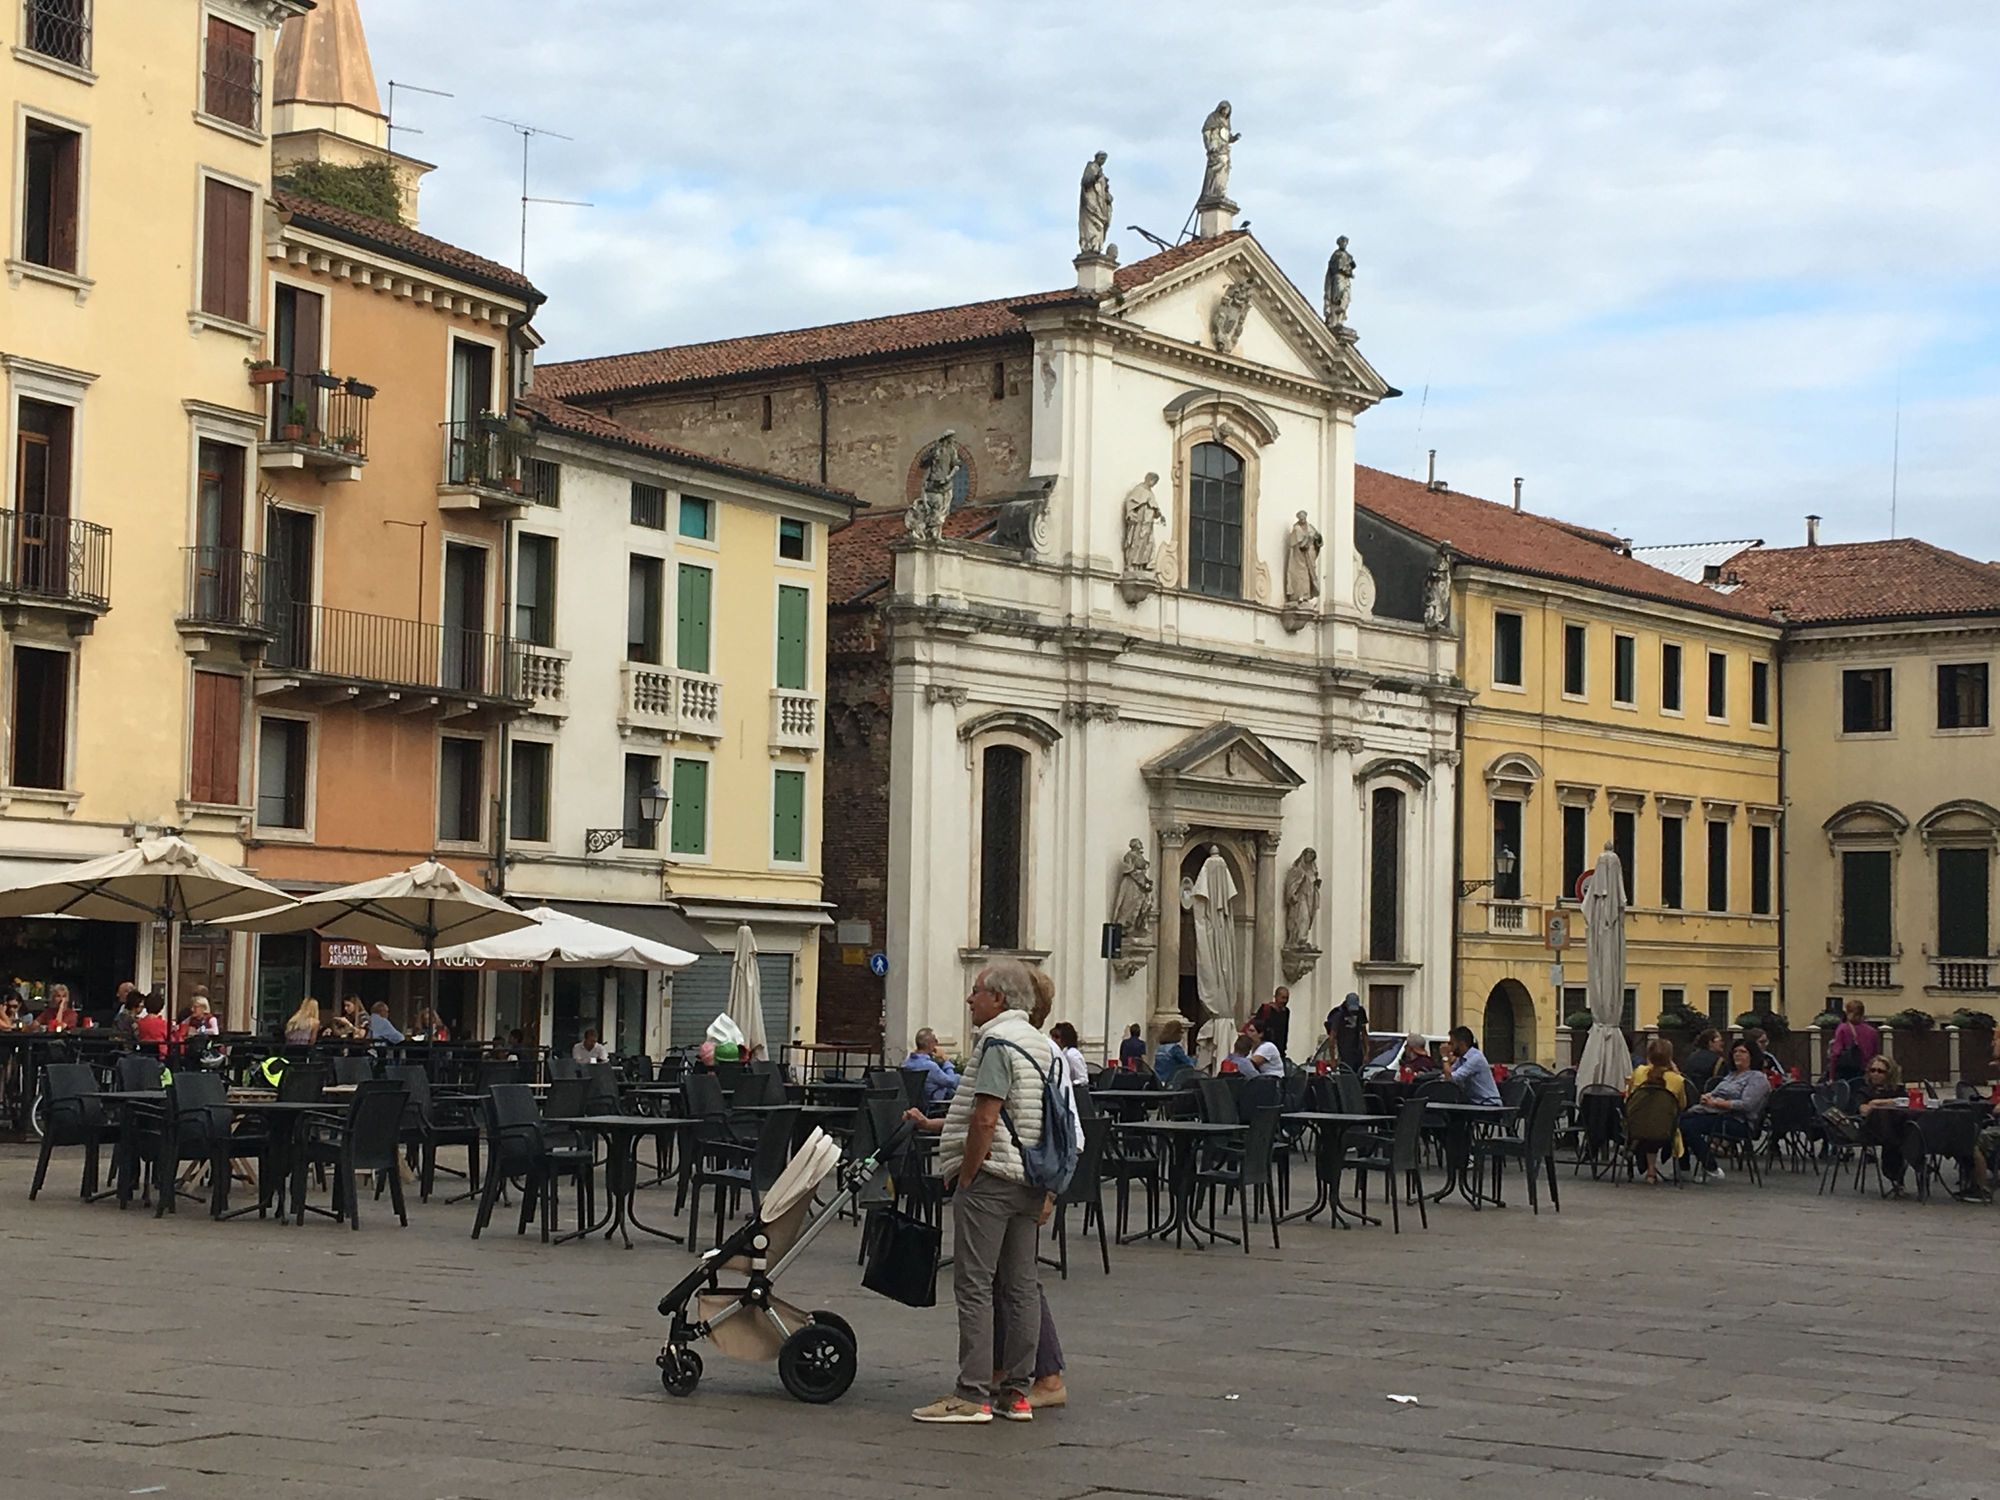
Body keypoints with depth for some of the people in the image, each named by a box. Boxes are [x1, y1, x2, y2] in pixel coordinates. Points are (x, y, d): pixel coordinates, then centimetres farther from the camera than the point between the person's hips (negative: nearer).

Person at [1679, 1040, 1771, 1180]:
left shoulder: (1758, 1078, -3)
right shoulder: (1731, 1075, 25)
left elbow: (1746, 1105, -16)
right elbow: (1715, 1094, 25)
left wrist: (1716, 1102, -16)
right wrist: (1707, 1097, -1)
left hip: (1738, 1122, -8)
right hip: (1714, 1113, 9)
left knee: (1689, 1126, -28)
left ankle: (1711, 1169, -16)